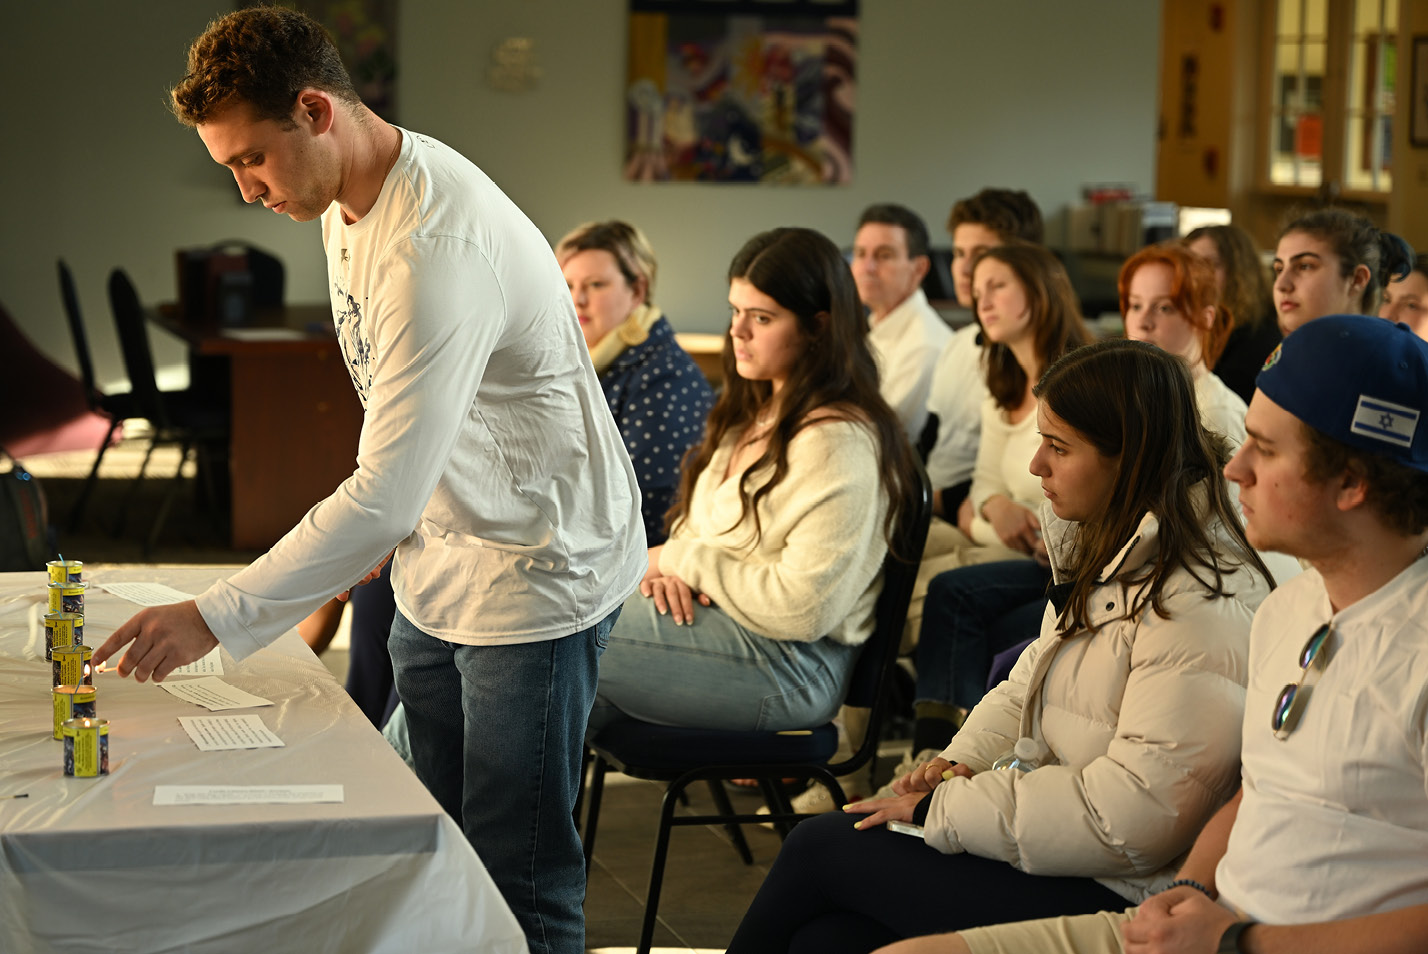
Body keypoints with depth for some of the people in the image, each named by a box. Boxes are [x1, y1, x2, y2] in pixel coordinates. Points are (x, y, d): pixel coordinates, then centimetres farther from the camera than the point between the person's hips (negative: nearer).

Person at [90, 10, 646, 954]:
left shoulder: (439, 246, -30)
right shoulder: (348, 198, 2)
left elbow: (387, 495, -34)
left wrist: (216, 617, -34)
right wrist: (385, 531, 15)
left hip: (535, 570, -9)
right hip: (438, 565, 9)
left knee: (521, 878, -2)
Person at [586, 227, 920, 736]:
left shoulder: (837, 440, -18)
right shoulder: (752, 413, 13)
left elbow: (804, 608, -24)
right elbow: (694, 524, 20)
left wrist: (683, 559, -13)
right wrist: (671, 568, -5)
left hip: (791, 665, -9)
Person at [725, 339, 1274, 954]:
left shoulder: (1202, 607, -21)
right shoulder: (1108, 552, 12)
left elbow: (1133, 816, -24)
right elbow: (1027, 686, 21)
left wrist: (943, 808, -16)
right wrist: (960, 762, -1)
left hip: (1110, 899, -8)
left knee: (820, 846, -5)